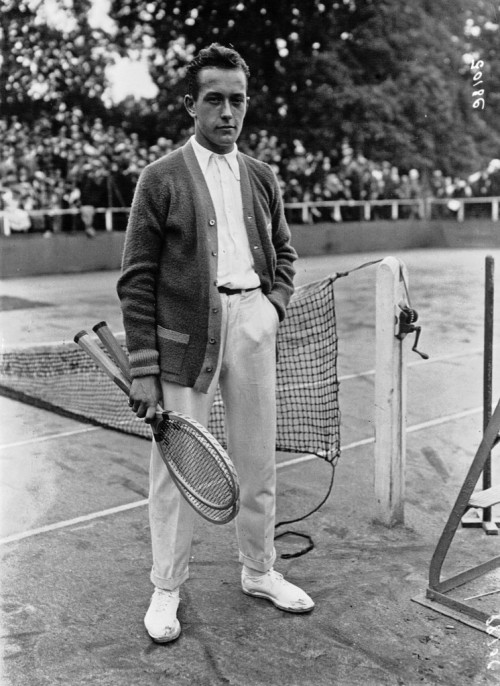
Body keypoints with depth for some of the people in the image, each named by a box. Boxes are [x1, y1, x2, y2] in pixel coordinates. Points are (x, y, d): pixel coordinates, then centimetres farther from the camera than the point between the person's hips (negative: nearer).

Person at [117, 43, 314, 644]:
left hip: (253, 323, 5)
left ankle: (258, 572, 32)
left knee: (257, 459, 13)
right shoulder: (161, 180, -3)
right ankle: (166, 590, 21)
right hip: (184, 334, -4)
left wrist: (275, 303, 4)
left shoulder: (261, 177, 11)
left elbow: (282, 251, 24)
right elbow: (136, 281, -5)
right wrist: (143, 370, -10)